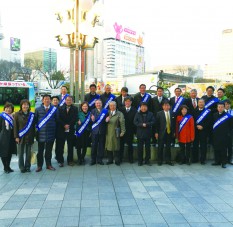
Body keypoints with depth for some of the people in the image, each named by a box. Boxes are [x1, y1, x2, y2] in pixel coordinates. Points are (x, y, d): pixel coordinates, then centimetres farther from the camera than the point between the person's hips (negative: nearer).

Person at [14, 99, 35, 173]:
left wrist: (33, 136, 2)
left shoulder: (32, 115, 3)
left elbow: (33, 126, 5)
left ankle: (27, 167, 19)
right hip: (21, 137, -1)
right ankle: (22, 167, 17)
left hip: (29, 137, 1)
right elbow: (15, 126, -1)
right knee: (21, 153, 6)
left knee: (28, 153, 7)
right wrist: (16, 137, -7)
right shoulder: (17, 114, 0)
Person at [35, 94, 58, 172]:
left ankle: (48, 165, 23)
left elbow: (57, 120, 5)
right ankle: (39, 166, 18)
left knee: (49, 150, 10)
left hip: (51, 133, 1)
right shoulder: (38, 109, 4)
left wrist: (55, 130, 1)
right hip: (41, 133, 0)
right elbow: (35, 120, 5)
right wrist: (37, 128, 0)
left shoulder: (54, 109, 4)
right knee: (40, 150, 6)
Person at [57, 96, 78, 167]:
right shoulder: (60, 108, 6)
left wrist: (69, 125, -13)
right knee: (60, 146, 1)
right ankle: (60, 161, 10)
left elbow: (74, 118, -3)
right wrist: (64, 125, -11)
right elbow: (59, 118, -1)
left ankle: (70, 160, 14)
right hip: (61, 130, 0)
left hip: (70, 130, 0)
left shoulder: (75, 109, 6)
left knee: (70, 146, 5)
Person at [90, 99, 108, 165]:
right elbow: (92, 120, -4)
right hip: (95, 130, 0)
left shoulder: (105, 111, 4)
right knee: (94, 145, 3)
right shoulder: (93, 111, 6)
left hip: (102, 131, 0)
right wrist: (92, 120, -26)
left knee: (101, 146, 7)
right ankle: (93, 160, 14)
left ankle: (100, 159, 18)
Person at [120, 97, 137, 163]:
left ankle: (130, 159, 21)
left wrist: (135, 130, -9)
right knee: (121, 145, 6)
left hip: (130, 131, 0)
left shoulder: (134, 110, -1)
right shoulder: (121, 110, 1)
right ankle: (120, 158, 16)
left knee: (130, 145, 10)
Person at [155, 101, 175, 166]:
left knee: (168, 147, 8)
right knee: (160, 147, 4)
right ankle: (160, 161, 15)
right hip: (161, 133, -2)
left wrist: (173, 132, 4)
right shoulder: (159, 113, -1)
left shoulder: (172, 113, 6)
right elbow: (157, 123, -3)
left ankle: (168, 160, 19)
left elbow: (173, 123, 7)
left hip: (169, 132, 2)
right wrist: (156, 132, -6)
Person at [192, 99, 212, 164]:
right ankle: (195, 159, 16)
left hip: (204, 131, -3)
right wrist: (197, 126, -6)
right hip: (195, 131, 3)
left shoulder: (208, 112, 1)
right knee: (195, 145, 6)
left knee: (203, 146, 0)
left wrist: (203, 127, -13)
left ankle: (202, 160, 9)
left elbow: (209, 121, -5)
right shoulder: (194, 111, 11)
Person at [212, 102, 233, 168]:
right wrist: (213, 131, 8)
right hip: (215, 136, 4)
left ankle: (224, 162, 8)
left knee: (223, 150, 1)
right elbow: (212, 123, 16)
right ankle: (217, 161, 20)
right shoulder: (214, 115, 9)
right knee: (216, 149, 10)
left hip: (224, 136, -4)